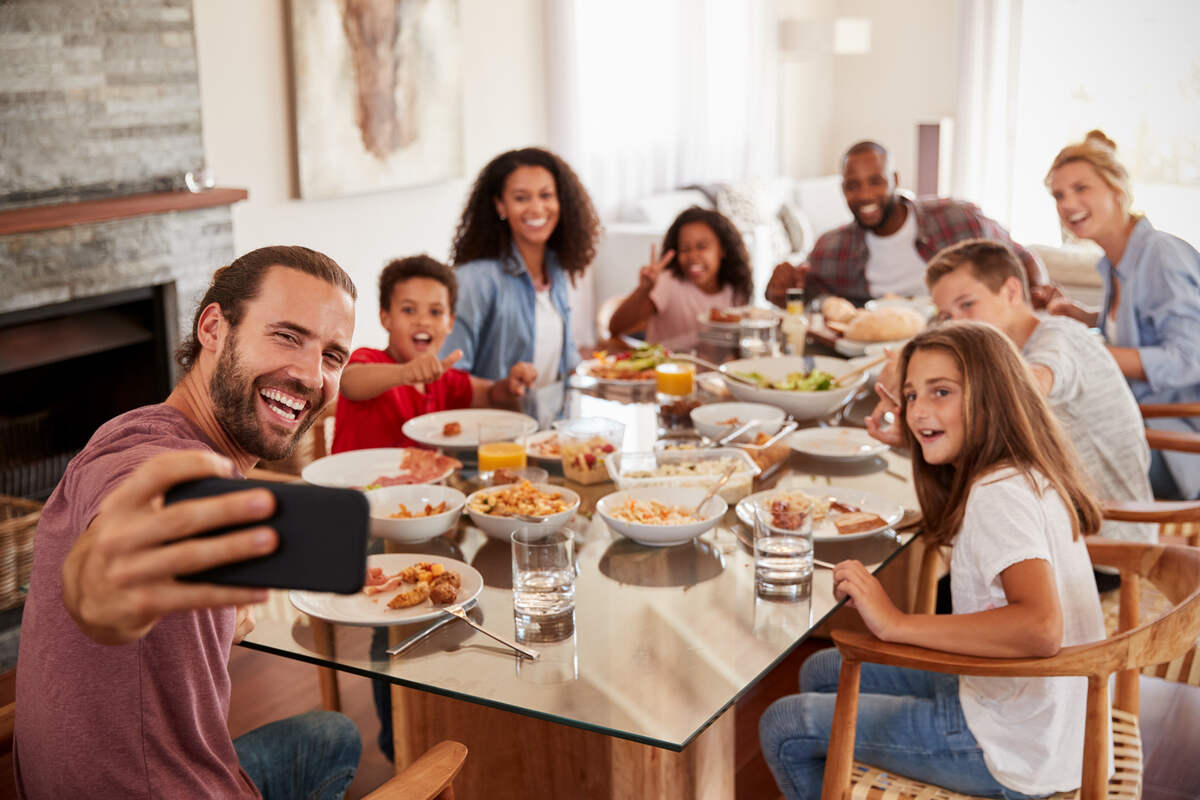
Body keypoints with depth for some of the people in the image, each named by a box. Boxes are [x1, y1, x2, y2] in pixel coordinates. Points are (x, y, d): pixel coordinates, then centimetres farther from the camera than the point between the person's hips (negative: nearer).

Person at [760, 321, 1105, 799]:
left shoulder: (1000, 494, -26)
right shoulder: (1028, 475, 3)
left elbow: (1040, 628, -40)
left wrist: (897, 624, -36)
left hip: (1012, 755, -9)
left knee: (784, 727, 0)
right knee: (823, 673, 22)